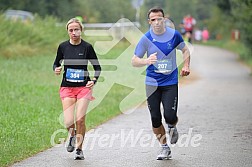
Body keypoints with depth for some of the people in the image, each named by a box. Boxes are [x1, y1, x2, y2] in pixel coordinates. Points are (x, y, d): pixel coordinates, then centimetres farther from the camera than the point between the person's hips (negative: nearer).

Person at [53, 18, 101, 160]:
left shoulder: (87, 47, -4)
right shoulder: (63, 46, 1)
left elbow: (97, 67, 3)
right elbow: (57, 63, 14)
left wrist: (94, 81, -13)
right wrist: (56, 69, -9)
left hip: (84, 87, -1)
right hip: (67, 88, 1)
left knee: (80, 120, -8)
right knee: (68, 122, -9)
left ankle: (79, 149, 12)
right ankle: (72, 135, 26)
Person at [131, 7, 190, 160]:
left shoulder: (174, 34, -3)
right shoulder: (146, 39, -7)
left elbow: (185, 50, 16)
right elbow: (134, 61, -5)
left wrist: (186, 66, 0)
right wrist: (147, 61, -25)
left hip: (171, 82, 0)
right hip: (152, 83, 1)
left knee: (170, 116, -13)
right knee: (155, 120, 0)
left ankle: (172, 127, 24)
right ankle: (165, 148, 20)